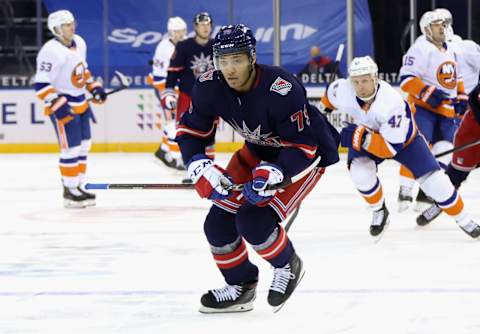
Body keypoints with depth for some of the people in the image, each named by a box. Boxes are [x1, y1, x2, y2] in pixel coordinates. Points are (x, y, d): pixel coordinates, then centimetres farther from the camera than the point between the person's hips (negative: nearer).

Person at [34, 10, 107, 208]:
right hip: (62, 107, -9)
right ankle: (69, 192, 2)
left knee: (83, 146, 13)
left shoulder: (79, 43, 4)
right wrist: (57, 104, -30)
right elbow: (41, 84, -23)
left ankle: (77, 186, 24)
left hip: (80, 103, 9)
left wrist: (94, 87, 16)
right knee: (71, 149, -7)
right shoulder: (51, 51, -23)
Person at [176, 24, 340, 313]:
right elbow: (191, 131, -5)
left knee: (253, 221, -23)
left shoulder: (283, 90, -36)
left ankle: (288, 266, 7)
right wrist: (201, 169, -21)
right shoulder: (210, 87, -19)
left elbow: (302, 146, -30)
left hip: (308, 154, -7)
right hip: (258, 152, 7)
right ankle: (241, 288, 20)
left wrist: (272, 175, -43)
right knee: (219, 222, -3)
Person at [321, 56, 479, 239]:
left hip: (403, 137, -3)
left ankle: (463, 219, 15)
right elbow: (329, 96, -2)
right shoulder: (342, 91, -29)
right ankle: (379, 211, 3)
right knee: (360, 172, -25)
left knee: (433, 180, -7)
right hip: (365, 134, 3)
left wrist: (364, 139, -49)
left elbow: (391, 148, -40)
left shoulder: (392, 102, -41)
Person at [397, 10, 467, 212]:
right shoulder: (421, 49, -13)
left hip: (447, 110, 7)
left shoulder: (453, 51, 12)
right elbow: (406, 78, -19)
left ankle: (426, 195, 3)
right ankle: (405, 192, -17)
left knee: (443, 151, -1)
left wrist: (461, 97, 11)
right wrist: (427, 93, -26)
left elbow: (457, 78, 26)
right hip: (423, 107, -7)